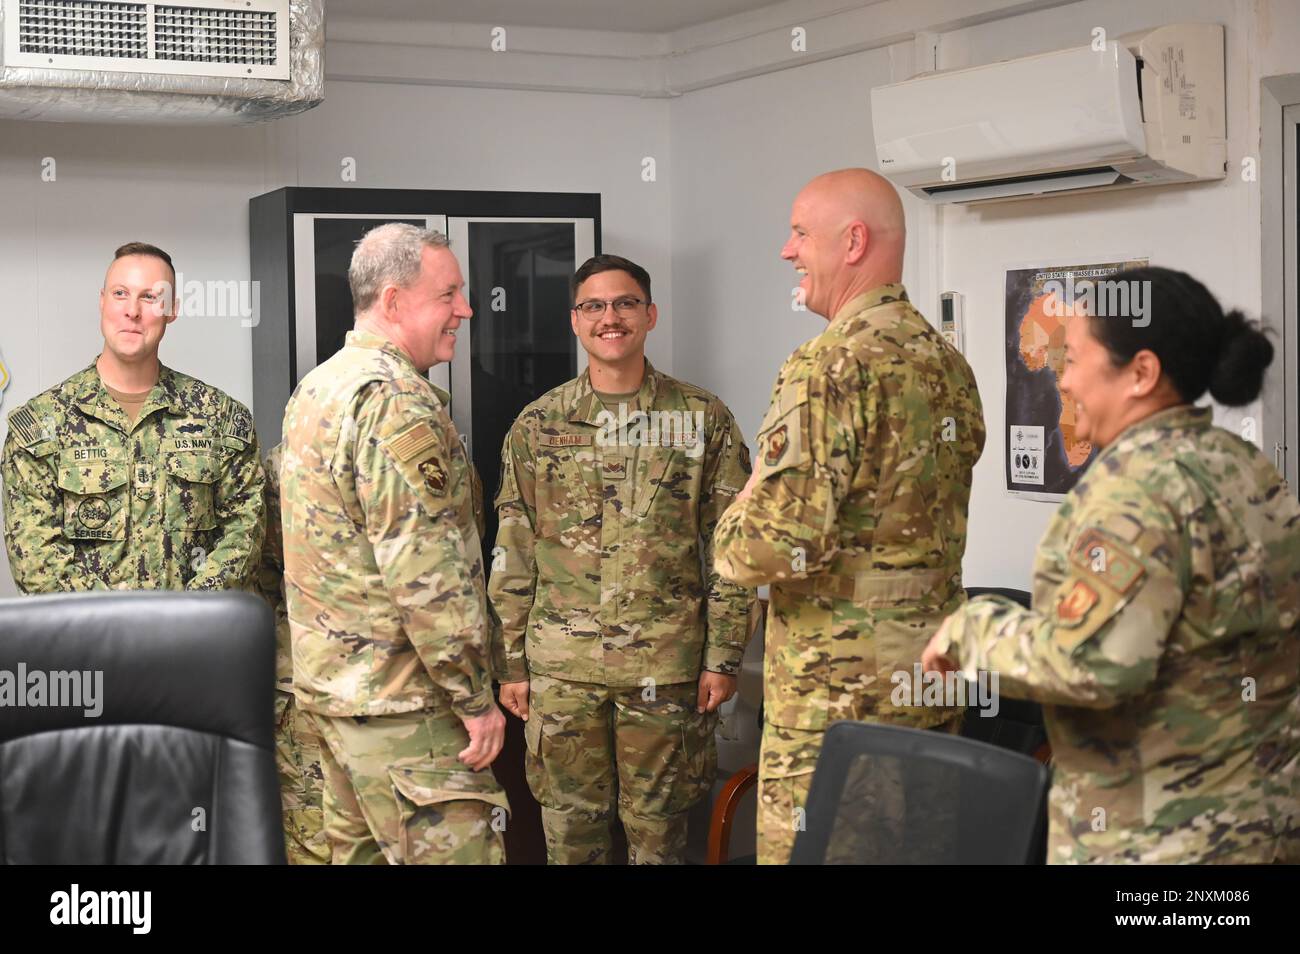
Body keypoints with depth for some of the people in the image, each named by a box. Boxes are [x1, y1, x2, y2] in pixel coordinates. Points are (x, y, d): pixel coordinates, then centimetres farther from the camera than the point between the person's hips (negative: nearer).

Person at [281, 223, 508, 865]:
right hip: (395, 695, -10)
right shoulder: (397, 402, -17)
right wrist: (475, 698, -17)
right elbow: (427, 572, -23)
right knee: (452, 849, -6)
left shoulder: (316, 388, 14)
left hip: (328, 678, 10)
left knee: (358, 847, 15)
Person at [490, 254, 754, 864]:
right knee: (570, 830, 8)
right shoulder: (538, 424, 6)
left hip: (666, 667, -1)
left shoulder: (703, 419, 2)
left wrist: (723, 655, -2)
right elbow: (512, 555, 7)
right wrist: (510, 664, 4)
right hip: (561, 666, 1)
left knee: (658, 832, 8)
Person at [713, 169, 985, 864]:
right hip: (933, 678, 9)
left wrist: (731, 534, -4)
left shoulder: (829, 368, -17)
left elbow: (777, 545, -24)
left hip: (838, 693, -9)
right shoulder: (949, 364, 10)